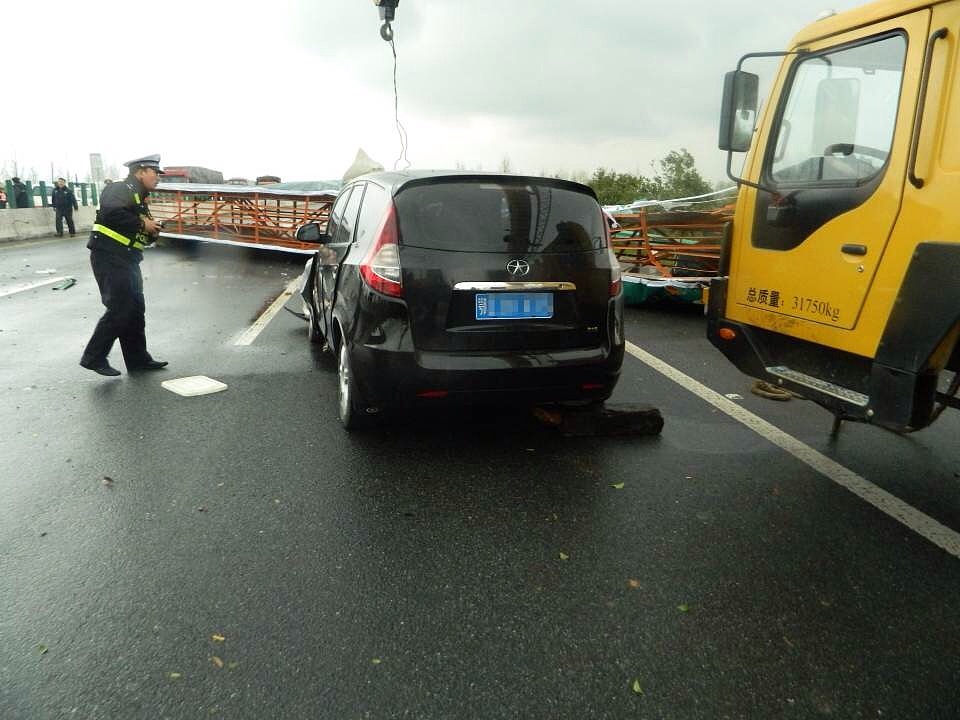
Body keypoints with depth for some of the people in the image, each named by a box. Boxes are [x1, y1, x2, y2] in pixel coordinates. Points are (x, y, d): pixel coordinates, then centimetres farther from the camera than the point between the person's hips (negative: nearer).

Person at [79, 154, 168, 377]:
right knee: (119, 308, -10)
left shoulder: (139, 197, 21)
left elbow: (142, 237, 23)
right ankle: (94, 357, 0)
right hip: (109, 256, -10)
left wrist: (152, 230, 2)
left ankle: (138, 358, 19)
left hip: (126, 259, 10)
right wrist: (141, 224, -19)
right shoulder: (122, 188, -9)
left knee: (135, 308, 11)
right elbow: (111, 211, -28)